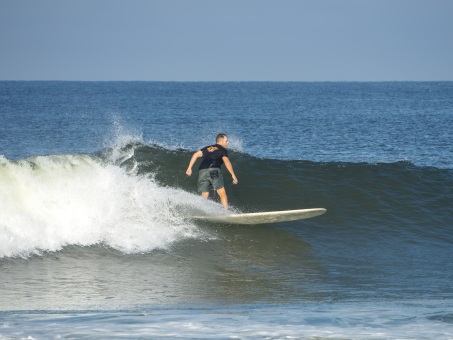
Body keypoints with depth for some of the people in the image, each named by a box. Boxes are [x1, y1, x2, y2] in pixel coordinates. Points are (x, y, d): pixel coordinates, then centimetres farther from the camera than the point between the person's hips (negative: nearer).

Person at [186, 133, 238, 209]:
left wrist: (189, 168, 15)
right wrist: (233, 175, -5)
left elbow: (196, 155, 17)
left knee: (204, 196, 7)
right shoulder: (222, 150, 15)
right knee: (222, 193, -2)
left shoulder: (207, 148, 29)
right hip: (214, 171, -4)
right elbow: (226, 161, -1)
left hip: (202, 171, 4)